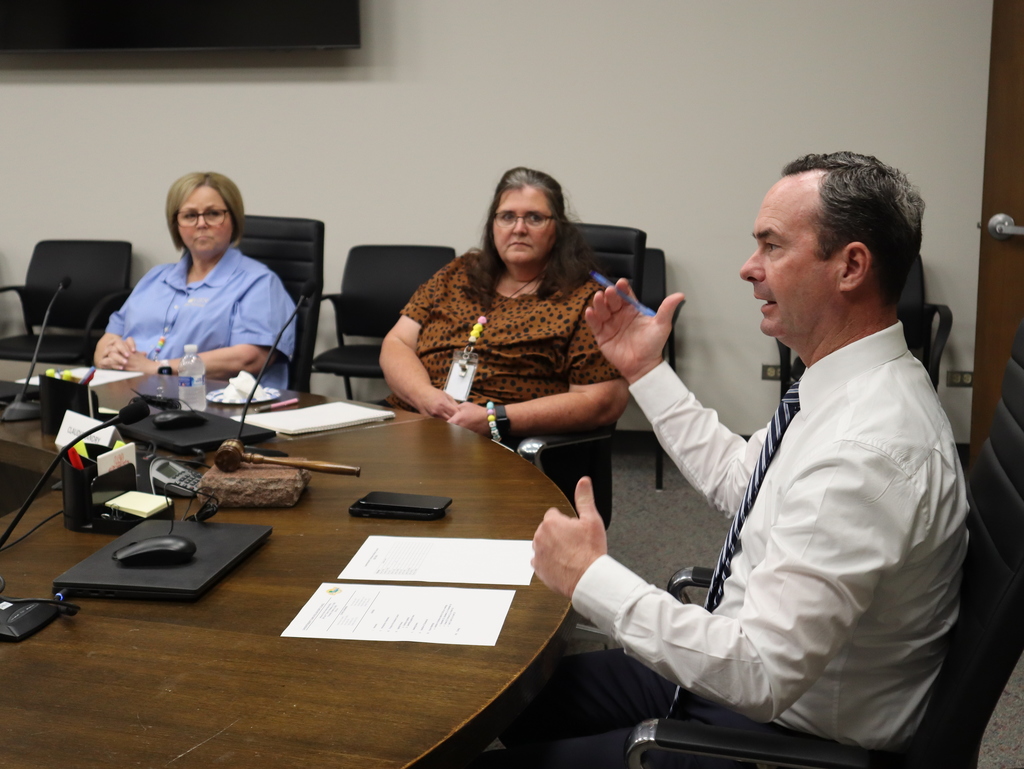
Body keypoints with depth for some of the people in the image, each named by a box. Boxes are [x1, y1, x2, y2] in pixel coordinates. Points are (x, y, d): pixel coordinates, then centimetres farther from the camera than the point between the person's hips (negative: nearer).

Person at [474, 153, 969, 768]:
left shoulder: (866, 451, -33)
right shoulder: (858, 387, -1)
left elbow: (762, 675, -33)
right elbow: (737, 481, 15)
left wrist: (591, 577, -26)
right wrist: (647, 371, 12)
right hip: (743, 676, 9)